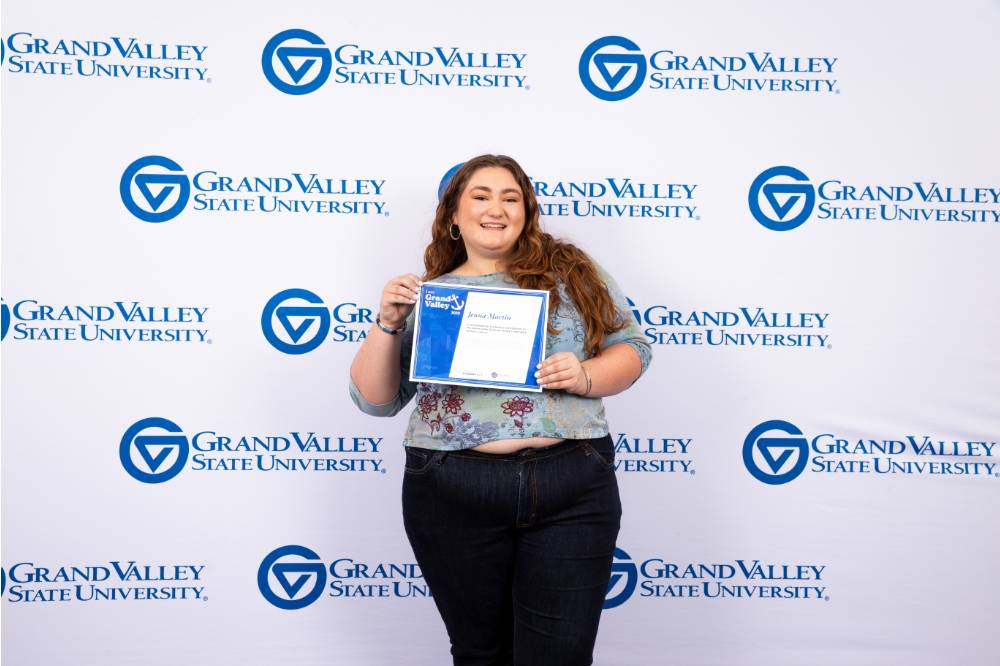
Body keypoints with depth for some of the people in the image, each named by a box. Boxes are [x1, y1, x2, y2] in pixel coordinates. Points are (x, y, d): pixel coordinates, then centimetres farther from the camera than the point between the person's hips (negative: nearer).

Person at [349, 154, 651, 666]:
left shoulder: (570, 272, 8)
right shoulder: (426, 296, 10)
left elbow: (631, 347, 8)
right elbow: (375, 398, 8)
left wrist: (586, 375, -12)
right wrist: (388, 323, -7)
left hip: (572, 488, -1)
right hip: (452, 496, 1)